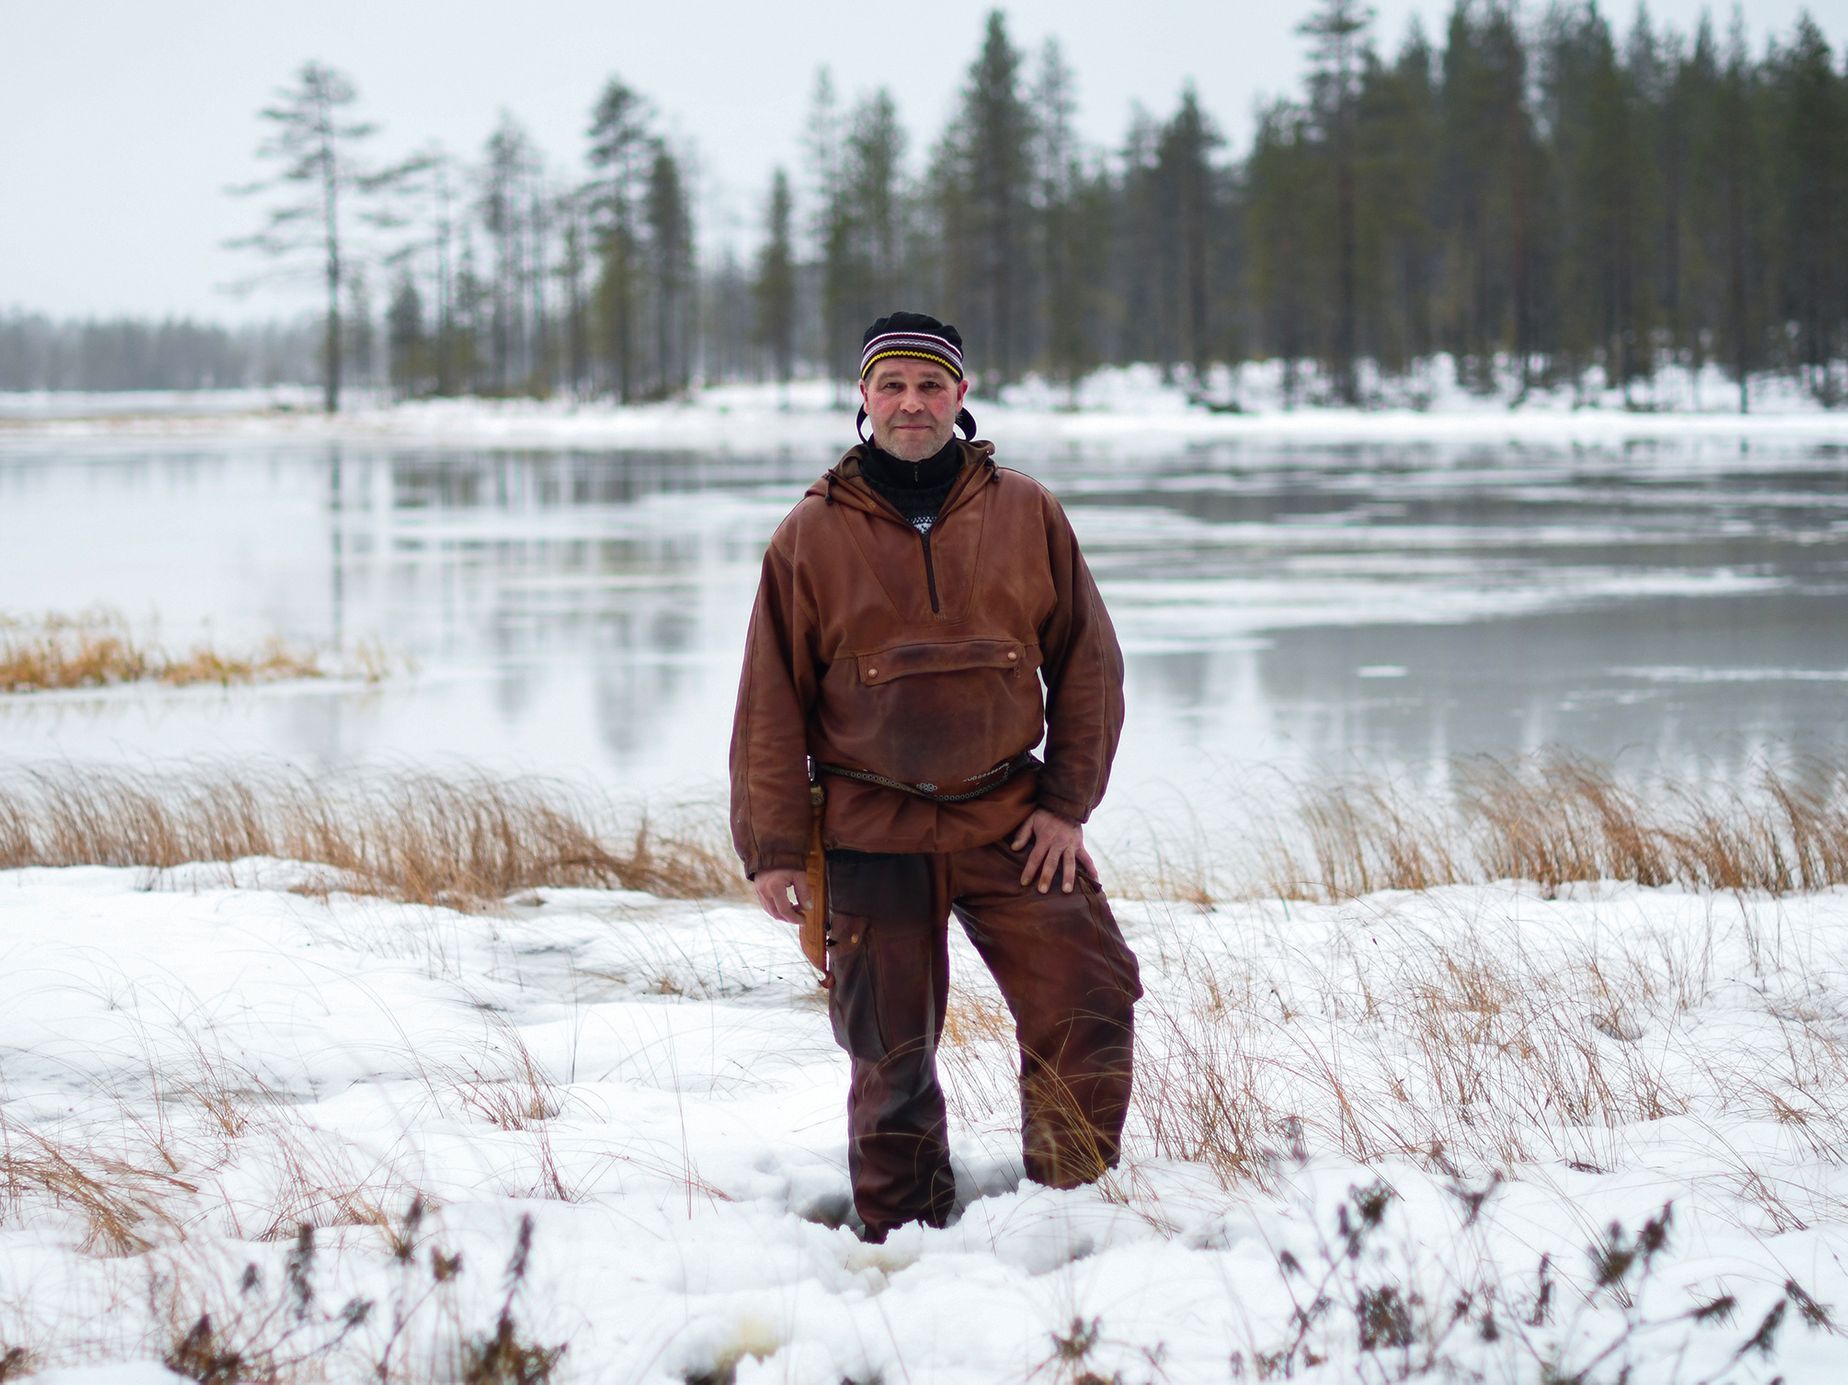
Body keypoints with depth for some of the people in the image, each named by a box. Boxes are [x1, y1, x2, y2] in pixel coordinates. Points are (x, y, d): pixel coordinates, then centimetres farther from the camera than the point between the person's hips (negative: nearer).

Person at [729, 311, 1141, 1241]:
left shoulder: (1026, 514, 3)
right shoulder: (814, 534, 0)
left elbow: (1087, 662, 8)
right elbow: (771, 702, 2)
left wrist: (1068, 800, 0)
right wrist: (773, 847, -3)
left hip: (1009, 822, 1)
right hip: (873, 840, -1)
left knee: (1091, 1004, -9)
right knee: (892, 1055, 2)